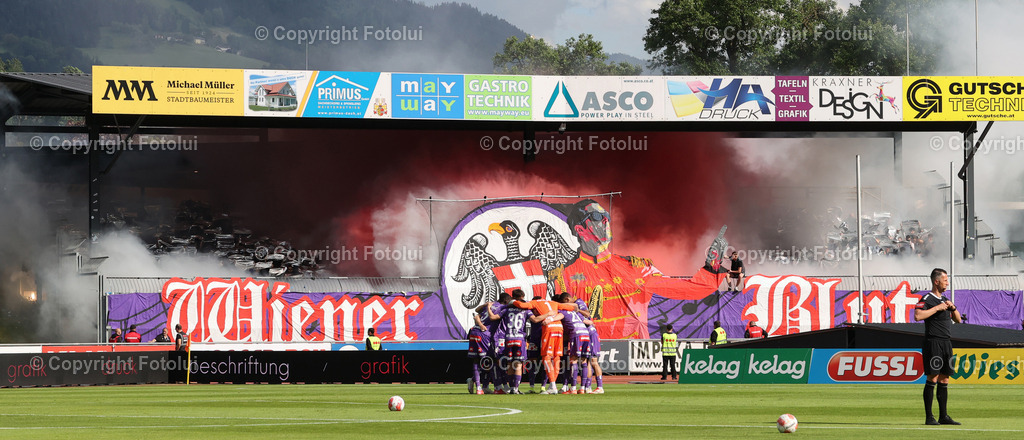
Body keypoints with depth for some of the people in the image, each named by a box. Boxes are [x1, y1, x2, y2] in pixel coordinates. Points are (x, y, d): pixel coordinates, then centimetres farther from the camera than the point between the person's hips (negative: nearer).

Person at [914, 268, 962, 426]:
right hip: (933, 343, -8)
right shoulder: (927, 299, -8)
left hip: (946, 343, 8)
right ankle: (929, 417, -8)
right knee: (932, 378, -9)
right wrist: (937, 308, -20)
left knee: (944, 380, 9)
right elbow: (918, 316, -24)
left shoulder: (944, 299, 18)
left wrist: (953, 308, 4)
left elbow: (958, 319, 24)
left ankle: (943, 416, 13)